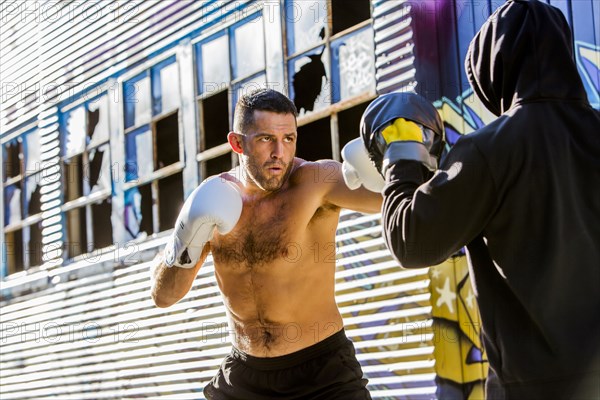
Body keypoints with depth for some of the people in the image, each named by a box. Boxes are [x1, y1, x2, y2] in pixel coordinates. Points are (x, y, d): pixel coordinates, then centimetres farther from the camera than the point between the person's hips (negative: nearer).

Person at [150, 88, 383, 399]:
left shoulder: (315, 181, -16)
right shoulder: (214, 198, -2)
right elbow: (163, 297, 1)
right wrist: (184, 246, -19)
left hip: (323, 373, -4)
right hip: (245, 375, 4)